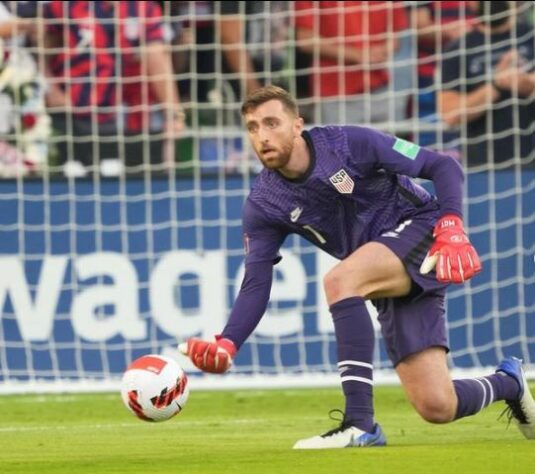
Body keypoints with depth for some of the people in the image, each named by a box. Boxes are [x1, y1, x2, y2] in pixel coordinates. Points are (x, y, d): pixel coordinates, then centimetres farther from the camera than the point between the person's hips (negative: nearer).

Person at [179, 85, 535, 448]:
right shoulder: (264, 206, -1)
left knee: (339, 280, -34)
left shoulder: (349, 144, -14)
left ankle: (360, 424, -33)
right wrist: (226, 344, -22)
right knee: (437, 408, -5)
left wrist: (451, 228, -25)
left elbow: (444, 167, -9)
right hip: (388, 285, 6)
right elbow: (256, 285, -5)